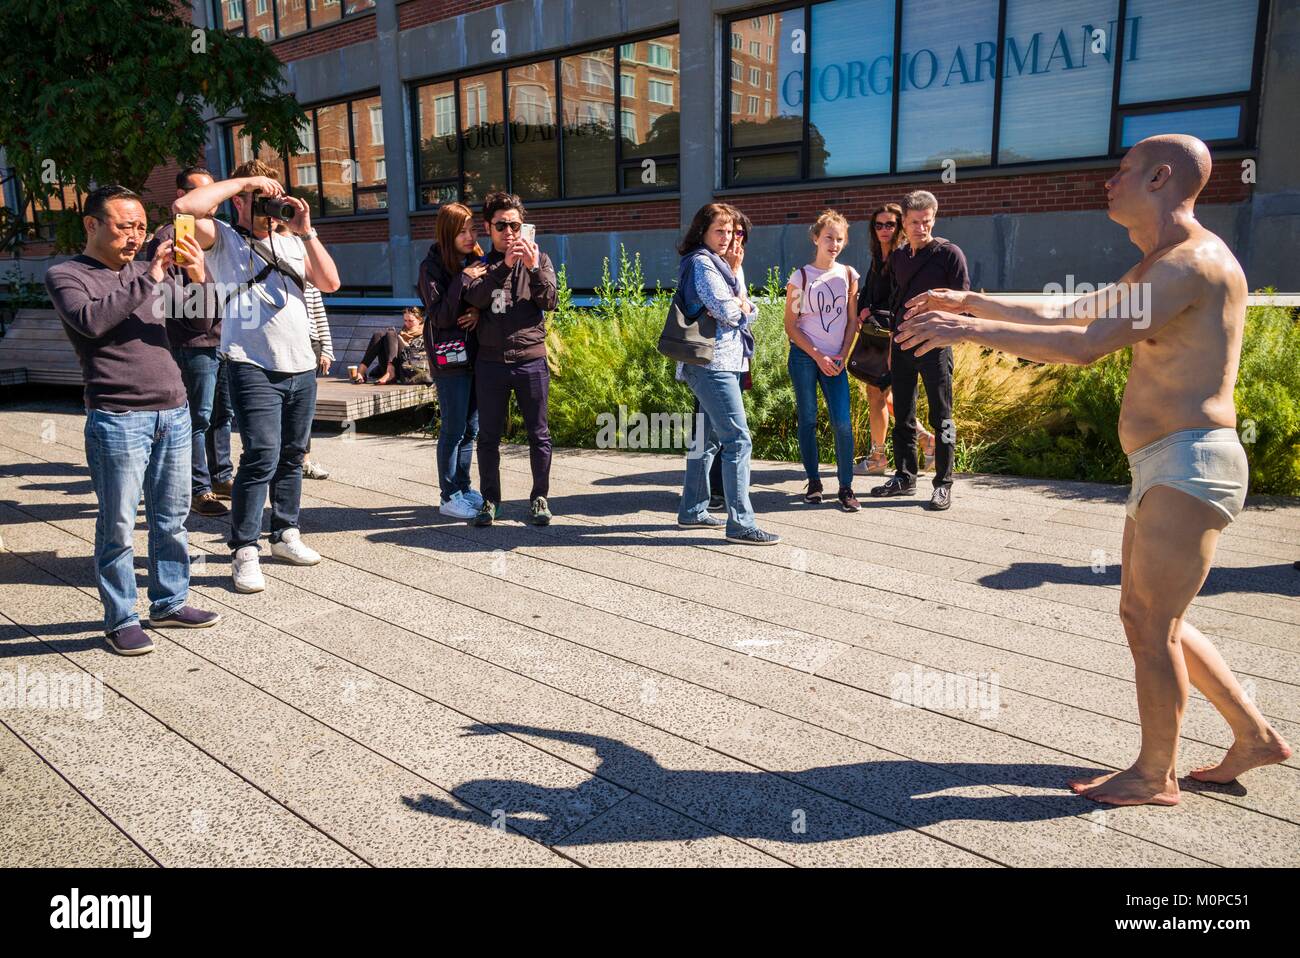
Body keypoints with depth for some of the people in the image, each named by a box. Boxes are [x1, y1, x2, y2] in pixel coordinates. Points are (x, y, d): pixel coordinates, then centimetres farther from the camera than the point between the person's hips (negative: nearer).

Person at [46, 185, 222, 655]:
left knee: (172, 518, 11)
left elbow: (200, 324, 12)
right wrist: (147, 281, -17)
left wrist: (199, 278, -5)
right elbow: (90, 320, -18)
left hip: (174, 412, 5)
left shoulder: (154, 272, 15)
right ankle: (120, 620, 11)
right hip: (117, 419, -5)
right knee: (118, 527, 0)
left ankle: (169, 603, 24)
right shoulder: (65, 275, 2)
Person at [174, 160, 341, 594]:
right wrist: (243, 180, -10)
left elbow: (330, 283, 4)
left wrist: (306, 232, -3)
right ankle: (244, 552, -5)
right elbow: (184, 208, -16)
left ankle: (286, 534, 26)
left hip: (301, 366, 6)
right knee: (262, 457, -13)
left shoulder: (291, 244, 16)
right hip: (254, 368, -5)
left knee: (292, 455, 12)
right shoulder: (224, 239, 2)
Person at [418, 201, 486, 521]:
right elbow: (440, 317, -14)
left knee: (471, 428, 13)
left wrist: (480, 313, -8)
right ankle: (449, 497, 7)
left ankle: (463, 487, 25)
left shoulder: (477, 260, 9)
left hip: (476, 354, 6)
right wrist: (463, 280, -20)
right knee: (454, 428, -2)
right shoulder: (432, 266, -7)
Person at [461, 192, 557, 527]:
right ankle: (490, 499, 18)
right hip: (490, 361, 1)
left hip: (530, 359, -1)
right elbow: (474, 297, -11)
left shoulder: (538, 259, 8)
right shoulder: (480, 263, 9)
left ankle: (539, 497, 17)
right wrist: (505, 264, -20)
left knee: (538, 434, 5)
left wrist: (533, 267, -19)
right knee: (488, 436, 7)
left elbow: (550, 301, -5)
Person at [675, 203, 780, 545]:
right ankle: (740, 524, -12)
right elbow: (728, 311, -16)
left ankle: (692, 511, 23)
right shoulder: (701, 262, -8)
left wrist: (739, 306, -6)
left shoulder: (717, 263, 21)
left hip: (720, 362, 10)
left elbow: (749, 312, 14)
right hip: (714, 362, -10)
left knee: (708, 438, 14)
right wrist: (739, 302, 3)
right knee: (738, 440, -12)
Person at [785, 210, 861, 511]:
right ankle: (813, 481, 15)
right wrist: (818, 357, -8)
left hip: (835, 360, 2)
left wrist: (843, 356, -4)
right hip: (804, 357, -2)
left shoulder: (849, 275, 5)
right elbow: (790, 325, -2)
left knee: (842, 422, -8)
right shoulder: (800, 277, -2)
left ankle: (846, 487, -1)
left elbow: (852, 320, 9)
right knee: (808, 420, 3)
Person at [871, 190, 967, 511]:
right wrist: (892, 346, 15)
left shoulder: (949, 253, -4)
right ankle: (904, 478, 20)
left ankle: (943, 484, 5)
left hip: (934, 344, -5)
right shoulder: (897, 257, 12)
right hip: (902, 344, 5)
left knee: (941, 418, 0)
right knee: (903, 417, 10)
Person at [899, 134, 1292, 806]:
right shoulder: (1157, 269, 18)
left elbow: (1086, 345, -24)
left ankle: (1155, 776, 16)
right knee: (1147, 618, 17)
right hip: (1162, 469, 10)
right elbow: (1064, 316, 25)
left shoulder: (1193, 261, -15)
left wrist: (972, 331, -19)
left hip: (1190, 465, -10)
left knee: (1152, 623, -1)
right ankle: (1255, 738, 30)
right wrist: (971, 303, 22)